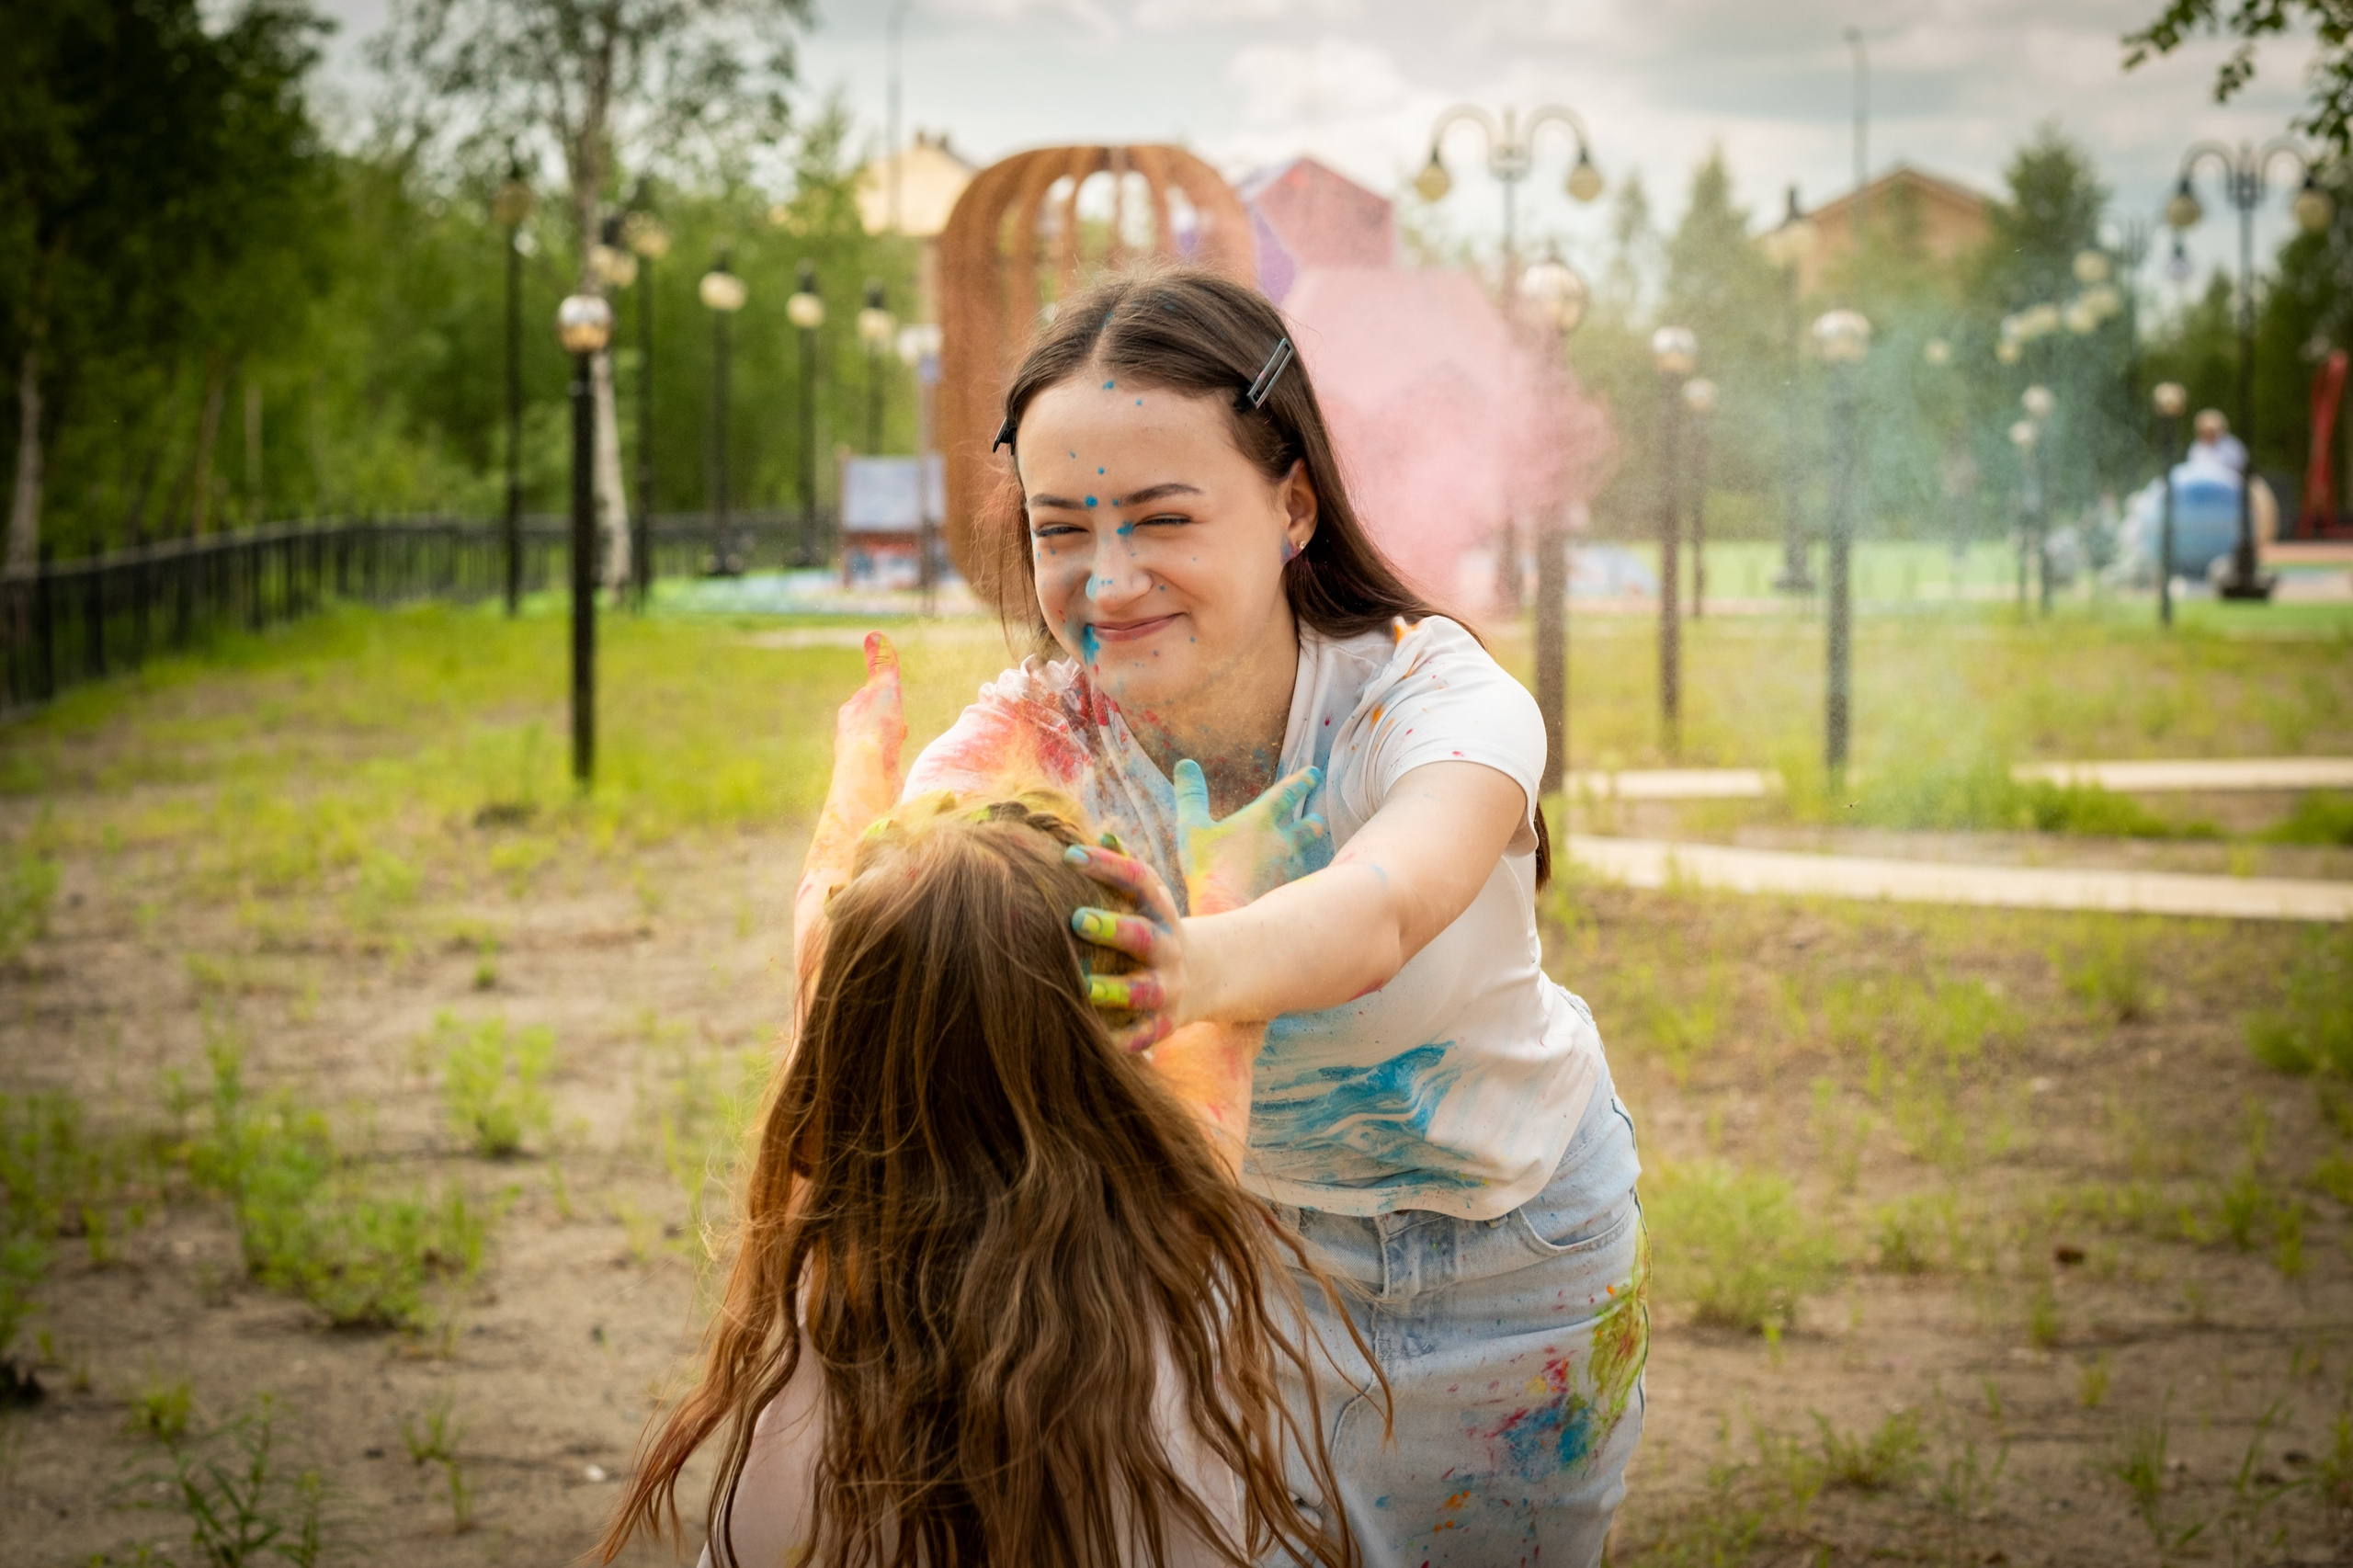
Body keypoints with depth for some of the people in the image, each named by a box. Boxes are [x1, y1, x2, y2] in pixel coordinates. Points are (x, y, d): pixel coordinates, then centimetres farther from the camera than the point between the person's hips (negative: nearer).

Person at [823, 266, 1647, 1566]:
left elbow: (1377, 910, -52)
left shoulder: (1439, 700, -29)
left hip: (1509, 1250, -1)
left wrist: (1204, 968, -76)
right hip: (1236, 1226, 2)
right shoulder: (1034, 738, -22)